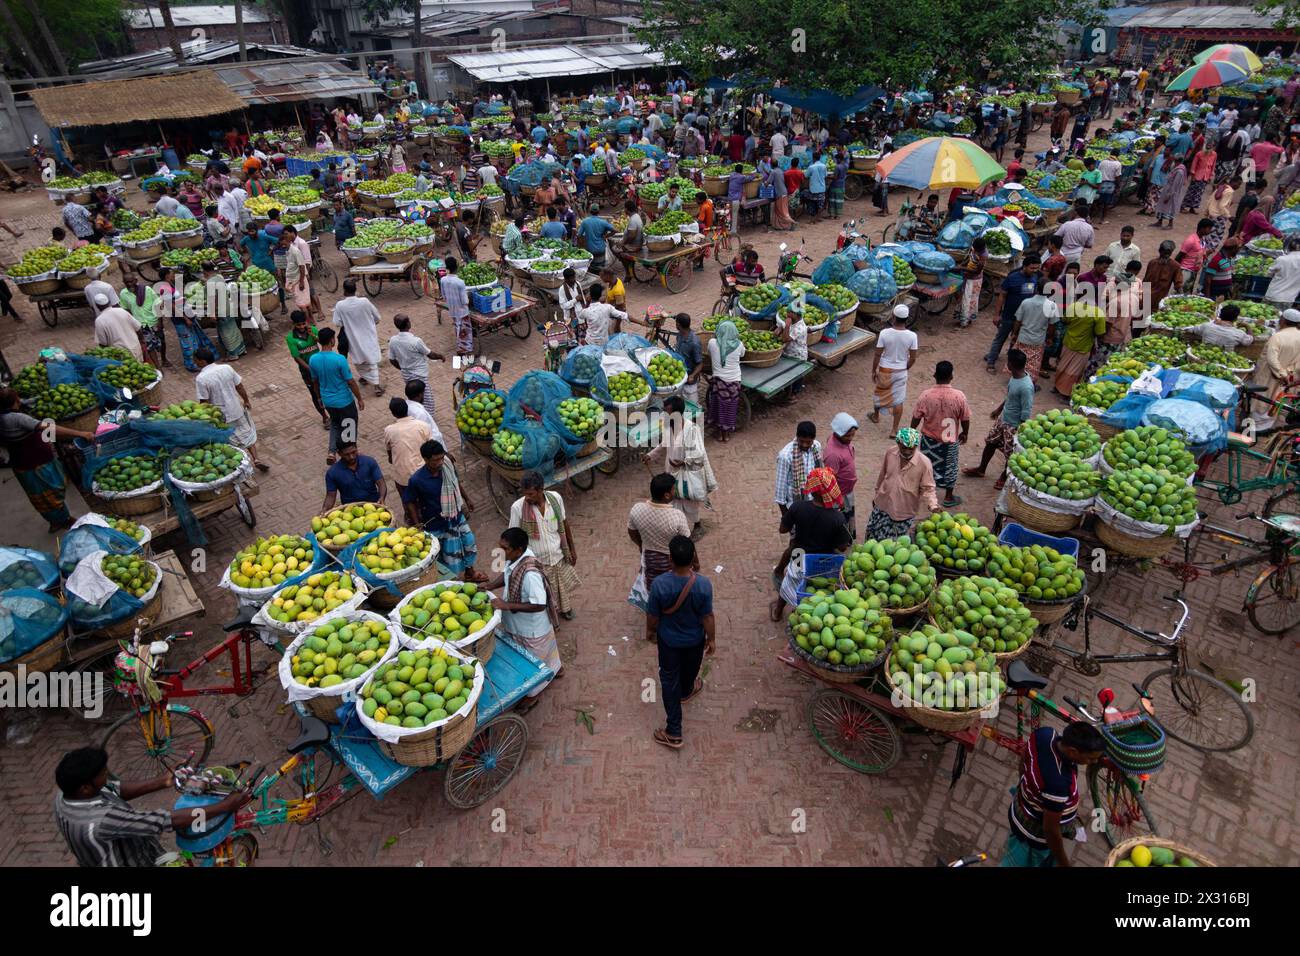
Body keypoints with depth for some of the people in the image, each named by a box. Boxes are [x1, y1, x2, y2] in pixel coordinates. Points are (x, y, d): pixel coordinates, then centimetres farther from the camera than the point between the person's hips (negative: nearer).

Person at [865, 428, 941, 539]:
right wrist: (877, 493, 16)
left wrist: (932, 505, -31)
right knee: (874, 538, 14)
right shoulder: (890, 452, -11)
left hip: (905, 512, -3)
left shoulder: (924, 463, -21)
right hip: (883, 505, 3)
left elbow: (927, 489, -13)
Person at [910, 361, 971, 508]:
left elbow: (916, 417, -10)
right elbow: (965, 419, -8)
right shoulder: (959, 396, -20)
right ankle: (948, 497, 34)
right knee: (949, 468, 20)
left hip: (929, 439, 0)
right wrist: (965, 433, 11)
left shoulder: (926, 395, -20)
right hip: (950, 440, 0)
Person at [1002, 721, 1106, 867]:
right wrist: (1063, 863, -14)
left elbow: (1024, 760, -1)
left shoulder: (1045, 733, -23)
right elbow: (1050, 829, -30)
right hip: (1037, 835, -6)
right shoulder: (1058, 783, -45)